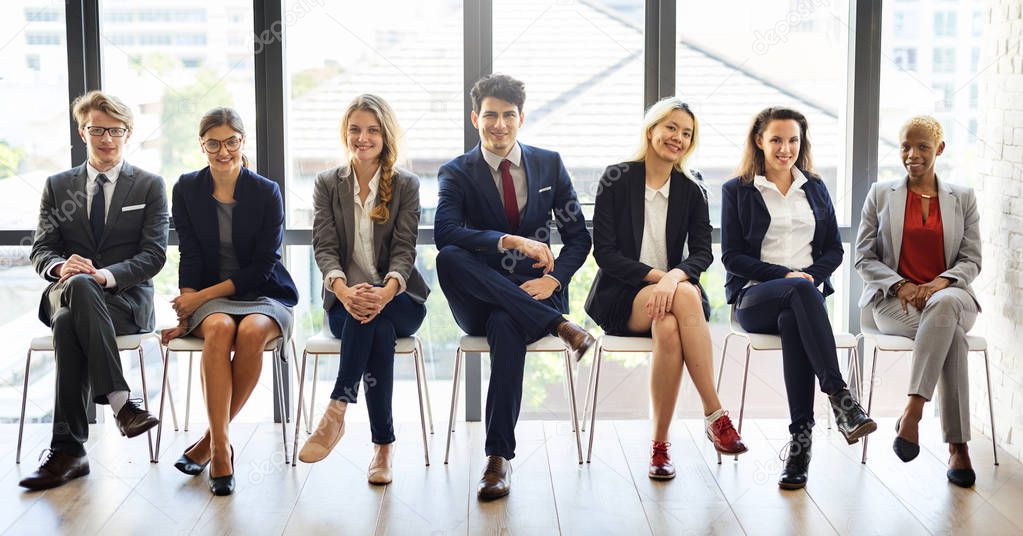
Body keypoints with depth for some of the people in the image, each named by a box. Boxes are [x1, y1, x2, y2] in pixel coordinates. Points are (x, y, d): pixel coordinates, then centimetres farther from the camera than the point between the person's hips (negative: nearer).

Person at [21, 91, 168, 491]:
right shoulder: (57, 186, 17)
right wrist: (60, 266, -16)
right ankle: (118, 399, -43)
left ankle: (67, 449, -35)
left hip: (127, 298, -2)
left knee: (69, 323, -35)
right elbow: (41, 249, 10)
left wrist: (107, 275, -20)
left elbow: (154, 254, -1)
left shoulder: (150, 186, 9)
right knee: (77, 285, -37)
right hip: (65, 293, 2)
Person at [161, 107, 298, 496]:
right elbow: (190, 256, 1)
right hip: (208, 298, 1)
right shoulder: (187, 189, 5)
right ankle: (221, 449, -35)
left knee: (252, 332, -35)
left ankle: (211, 438, -19)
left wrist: (203, 296, -13)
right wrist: (187, 312, -14)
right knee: (219, 329, -34)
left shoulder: (267, 193, -2)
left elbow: (263, 266, -6)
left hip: (263, 295, -1)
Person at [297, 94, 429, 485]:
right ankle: (383, 445, -34)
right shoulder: (327, 184, 8)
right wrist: (343, 291, -27)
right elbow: (324, 247, -4)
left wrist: (385, 292, -29)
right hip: (344, 300, 1)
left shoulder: (406, 185, 5)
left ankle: (336, 412, -38)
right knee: (378, 331, -34)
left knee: (374, 316, -37)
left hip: (400, 300, 0)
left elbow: (404, 250, -6)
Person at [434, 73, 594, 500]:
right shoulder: (457, 173, 3)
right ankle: (557, 325, -33)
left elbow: (578, 237, 10)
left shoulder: (549, 165, 11)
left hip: (532, 291, 0)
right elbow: (444, 232, -17)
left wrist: (552, 280, -9)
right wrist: (510, 241, -29)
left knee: (505, 326, -36)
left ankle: (499, 457, -30)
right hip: (479, 301, 0)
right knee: (449, 258, -33)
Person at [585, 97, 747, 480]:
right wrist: (656, 275, -18)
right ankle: (715, 414, -32)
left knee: (668, 326, -36)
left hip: (673, 290, 2)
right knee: (686, 297, -35)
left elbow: (703, 252, -1)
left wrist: (674, 277, -23)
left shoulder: (691, 187, 9)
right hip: (621, 296, -2)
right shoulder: (616, 179, 0)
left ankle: (660, 444, -31)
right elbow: (604, 251, -6)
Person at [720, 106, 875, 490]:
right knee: (801, 292, -38)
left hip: (806, 293, 2)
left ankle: (801, 437, -39)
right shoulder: (737, 191, 9)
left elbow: (834, 250, 15)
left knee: (792, 322, -37)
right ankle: (839, 398, -44)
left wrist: (811, 274, -7)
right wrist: (786, 276, -11)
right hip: (755, 298, -2)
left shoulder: (815, 189, 19)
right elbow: (732, 255, 0)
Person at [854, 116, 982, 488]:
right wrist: (900, 285, -12)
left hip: (949, 295, 1)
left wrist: (941, 282, -15)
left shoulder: (963, 198, 15)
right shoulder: (881, 195, 12)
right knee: (951, 334, -36)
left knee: (945, 304, -40)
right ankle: (957, 447, -39)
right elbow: (864, 258, 7)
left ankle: (912, 411, -45)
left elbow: (972, 261, 8)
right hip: (893, 301, -1)